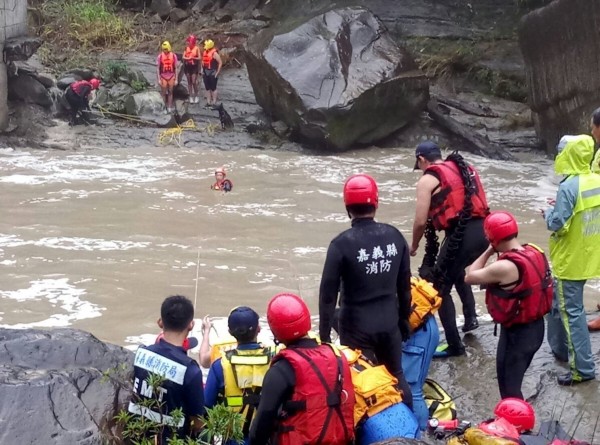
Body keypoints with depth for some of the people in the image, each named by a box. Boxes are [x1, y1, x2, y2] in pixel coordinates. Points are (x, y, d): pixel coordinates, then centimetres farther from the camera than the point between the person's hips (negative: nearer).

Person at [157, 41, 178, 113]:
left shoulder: (173, 56, -4)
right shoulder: (160, 56, -7)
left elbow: (176, 68, 2)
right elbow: (157, 68, -3)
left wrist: (176, 79, 1)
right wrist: (159, 79, -7)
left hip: (171, 76, 1)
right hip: (163, 76, -1)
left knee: (170, 92, 9)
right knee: (163, 93, 4)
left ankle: (170, 107, 16)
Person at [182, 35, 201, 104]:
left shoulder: (197, 48, -5)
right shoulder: (186, 48, 6)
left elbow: (199, 58, -6)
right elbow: (183, 57, 4)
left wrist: (193, 58, -22)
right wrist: (188, 58, -15)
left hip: (194, 66, -4)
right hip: (187, 66, 4)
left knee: (194, 82, -7)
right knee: (189, 82, 7)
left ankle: (196, 96, 8)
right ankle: (191, 96, 14)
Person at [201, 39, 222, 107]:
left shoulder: (214, 53, -14)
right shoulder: (204, 52, 9)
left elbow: (220, 63, -14)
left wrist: (217, 72, -14)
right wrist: (202, 70, 13)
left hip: (212, 73, -8)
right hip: (205, 73, 8)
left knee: (213, 88, -2)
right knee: (207, 88, 11)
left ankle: (214, 103, 3)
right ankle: (208, 102, 18)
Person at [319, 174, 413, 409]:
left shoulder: (342, 244, -16)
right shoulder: (395, 236, -2)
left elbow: (328, 293, -14)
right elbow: (405, 285, 7)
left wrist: (324, 335, -5)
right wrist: (404, 320, 19)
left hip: (356, 327, -5)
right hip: (389, 323, 5)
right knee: (397, 377, 20)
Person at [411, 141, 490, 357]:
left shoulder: (427, 179, 1)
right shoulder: (464, 168, 21)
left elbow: (421, 221, -2)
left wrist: (414, 245, 15)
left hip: (461, 233, -8)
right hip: (482, 230, 8)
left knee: (440, 289, 7)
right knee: (458, 271, 36)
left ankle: (454, 345, 7)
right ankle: (470, 316, 29)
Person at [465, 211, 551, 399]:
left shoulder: (504, 267, -28)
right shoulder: (535, 252, -4)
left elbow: (469, 277, -15)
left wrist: (488, 251, -8)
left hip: (516, 333, -9)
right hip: (536, 326, 9)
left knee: (508, 387, 7)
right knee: (513, 379, 25)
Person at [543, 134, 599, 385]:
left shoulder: (569, 186, -23)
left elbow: (557, 224, -22)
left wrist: (548, 213, -2)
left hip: (570, 260, -8)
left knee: (570, 312, -1)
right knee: (560, 303, 24)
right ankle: (560, 348, 36)